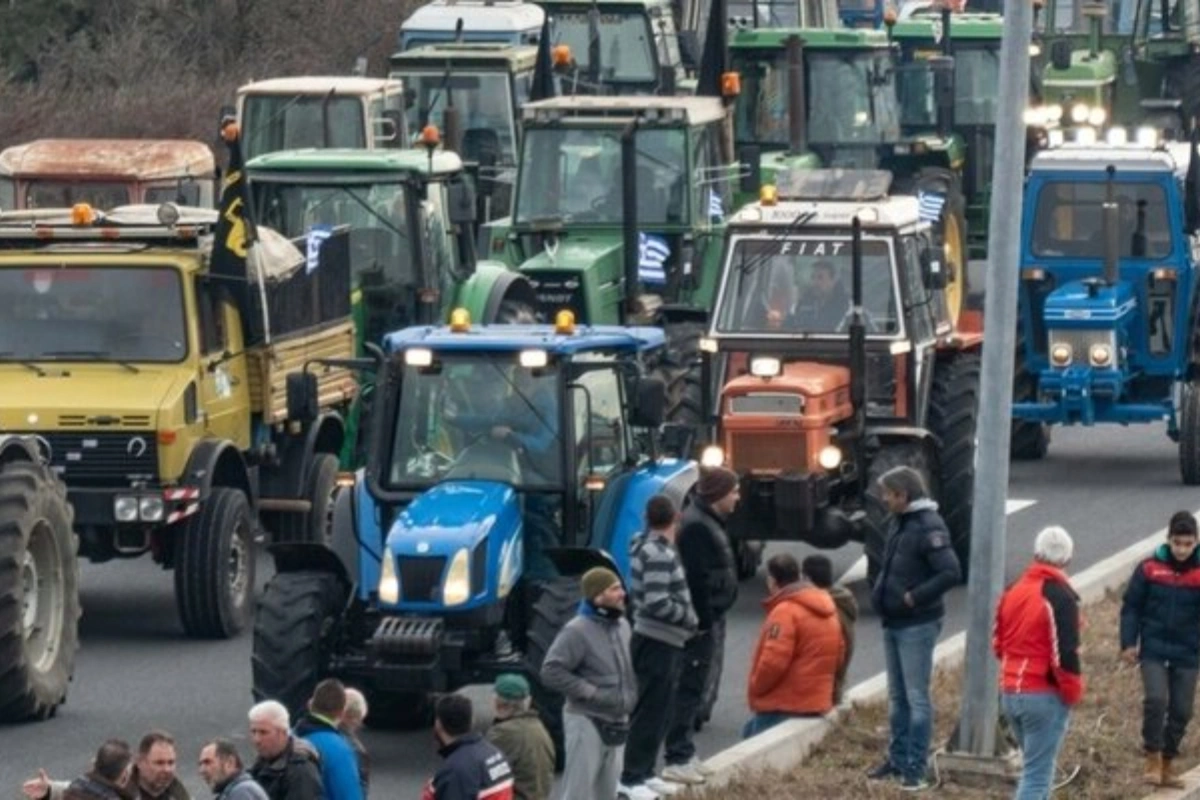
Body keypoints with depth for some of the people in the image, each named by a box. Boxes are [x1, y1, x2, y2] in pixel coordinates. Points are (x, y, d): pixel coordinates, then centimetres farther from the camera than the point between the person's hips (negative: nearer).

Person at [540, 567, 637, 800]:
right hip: (587, 721, -8)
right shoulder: (577, 631, -18)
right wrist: (590, 692, -21)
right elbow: (551, 672, -23)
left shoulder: (622, 626, 8)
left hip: (617, 722, 8)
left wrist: (630, 696, 11)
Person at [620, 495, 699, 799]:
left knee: (658, 711, 16)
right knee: (649, 711, -6)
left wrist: (686, 617, 11)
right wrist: (688, 616, -12)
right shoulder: (659, 554, -19)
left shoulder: (653, 549, 11)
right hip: (658, 643, -10)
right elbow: (657, 603, -25)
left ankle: (644, 773, 22)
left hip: (663, 641, 10)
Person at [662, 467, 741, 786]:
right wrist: (704, 621, -22)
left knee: (695, 687, 16)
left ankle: (684, 752, 23)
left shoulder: (708, 521, 16)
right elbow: (697, 579, -23)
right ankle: (678, 759, -10)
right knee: (691, 687, -10)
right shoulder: (696, 526, -19)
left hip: (710, 617, 11)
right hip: (703, 620, -11)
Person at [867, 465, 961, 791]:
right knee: (897, 697, 16)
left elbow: (951, 573, -25)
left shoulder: (928, 528, -17)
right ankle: (898, 760, 24)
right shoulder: (899, 523, 11)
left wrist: (915, 597, -21)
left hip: (917, 626, -9)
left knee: (916, 697, -4)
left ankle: (916, 769, -1)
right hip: (893, 623, 9)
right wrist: (881, 591, 11)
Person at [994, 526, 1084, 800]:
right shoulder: (1060, 597, -15)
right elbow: (1064, 654, -19)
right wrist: (1073, 692, -6)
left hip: (1010, 693, 7)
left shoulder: (1013, 592, 9)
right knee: (1037, 775, -6)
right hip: (1045, 696, -7)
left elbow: (998, 643, 16)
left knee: (1036, 766, 20)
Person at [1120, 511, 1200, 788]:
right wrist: (1128, 643, -4)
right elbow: (1131, 607, 2)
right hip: (1154, 651, -2)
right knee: (1155, 699, -19)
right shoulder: (1149, 569, -4)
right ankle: (1153, 758, -4)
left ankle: (1168, 765, 23)